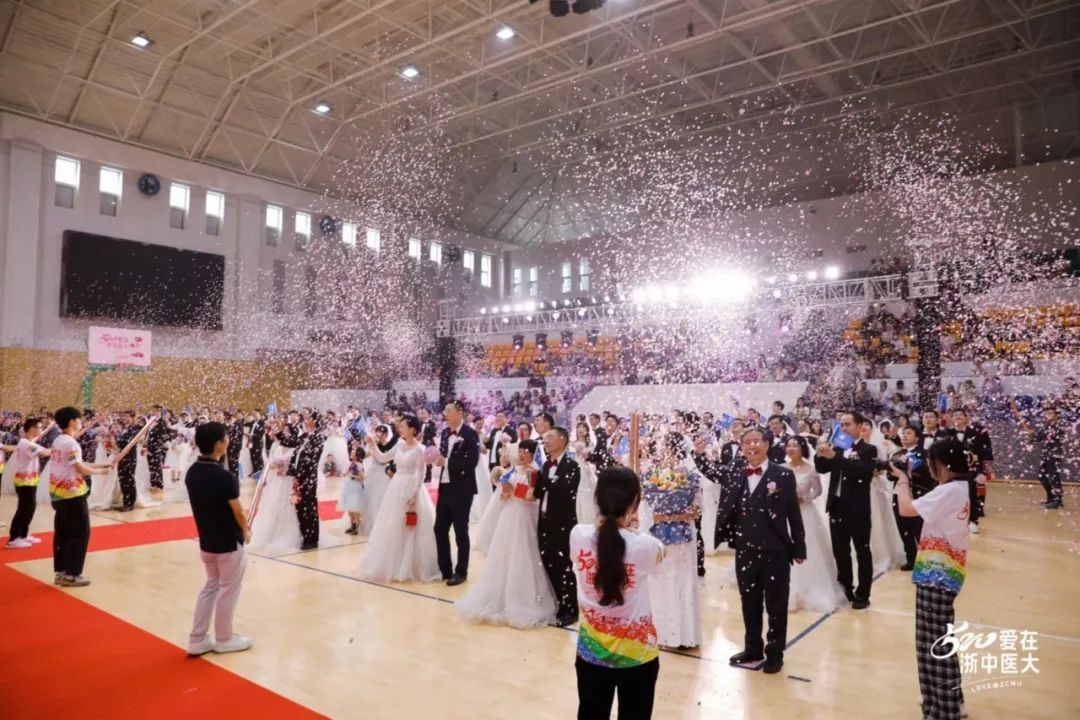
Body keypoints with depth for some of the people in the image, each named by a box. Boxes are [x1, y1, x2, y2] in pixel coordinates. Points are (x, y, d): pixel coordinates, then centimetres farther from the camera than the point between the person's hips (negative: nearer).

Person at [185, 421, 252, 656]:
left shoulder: (192, 473, -3)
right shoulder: (225, 477, -25)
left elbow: (205, 504, 7)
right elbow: (238, 512, -17)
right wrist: (246, 532, 3)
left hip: (206, 540, 7)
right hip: (229, 542, -7)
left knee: (211, 586, 21)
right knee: (228, 590, 10)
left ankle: (197, 640, 24)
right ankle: (224, 640, 25)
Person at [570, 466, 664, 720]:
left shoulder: (578, 535, -16)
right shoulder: (643, 545, -22)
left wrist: (615, 523, 16)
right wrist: (632, 528, 16)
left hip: (591, 649, 2)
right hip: (636, 651, -2)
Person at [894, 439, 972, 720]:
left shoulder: (949, 490, -21)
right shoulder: (958, 488, 11)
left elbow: (906, 509, -23)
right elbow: (920, 509, 12)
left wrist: (902, 481, -8)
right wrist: (908, 482, 6)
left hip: (938, 573, -11)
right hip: (941, 571, 11)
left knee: (936, 643, -1)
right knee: (937, 640, 19)